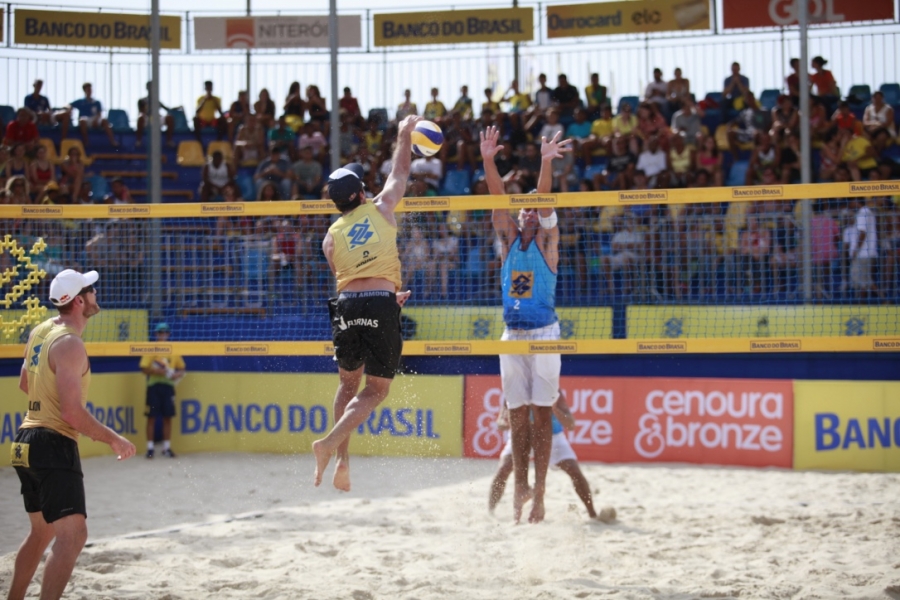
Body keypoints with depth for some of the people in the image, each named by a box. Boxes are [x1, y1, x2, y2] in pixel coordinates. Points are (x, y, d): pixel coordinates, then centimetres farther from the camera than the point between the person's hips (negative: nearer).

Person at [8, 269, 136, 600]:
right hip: (54, 447, -10)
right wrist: (114, 440, -15)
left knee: (42, 532, 23)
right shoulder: (70, 345, -18)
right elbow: (72, 412, -23)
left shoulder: (40, 332, 10)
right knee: (72, 535, -17)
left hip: (27, 443, 10)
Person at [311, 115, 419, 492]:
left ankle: (343, 460, 12)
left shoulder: (332, 236, 17)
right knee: (375, 390, 4)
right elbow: (399, 172, 27)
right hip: (381, 304, -3)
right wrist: (404, 135, 41)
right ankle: (330, 443, -16)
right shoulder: (381, 209, 11)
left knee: (348, 383, 21)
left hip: (346, 304, 3)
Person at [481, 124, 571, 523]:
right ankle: (520, 488, 11)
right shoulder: (509, 239, 10)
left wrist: (546, 164, -32)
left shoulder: (546, 240, 1)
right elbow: (498, 199, -4)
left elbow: (545, 203, -15)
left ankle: (539, 494, -5)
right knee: (517, 415, 5)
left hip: (543, 334, -4)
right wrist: (488, 161, -19)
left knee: (541, 414, -4)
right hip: (512, 336, 4)